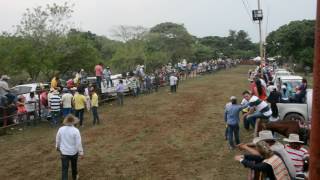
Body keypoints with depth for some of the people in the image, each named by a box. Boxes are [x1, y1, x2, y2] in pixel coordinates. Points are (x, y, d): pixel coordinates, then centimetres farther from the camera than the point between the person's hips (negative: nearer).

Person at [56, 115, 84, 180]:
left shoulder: (61, 129, -11)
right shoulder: (76, 131, -21)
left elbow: (57, 140, 4)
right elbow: (78, 143, -17)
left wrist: (57, 147, 23)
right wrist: (81, 153, -7)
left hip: (64, 152, 1)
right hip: (73, 152, -1)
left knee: (64, 169, 4)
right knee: (74, 166, 24)